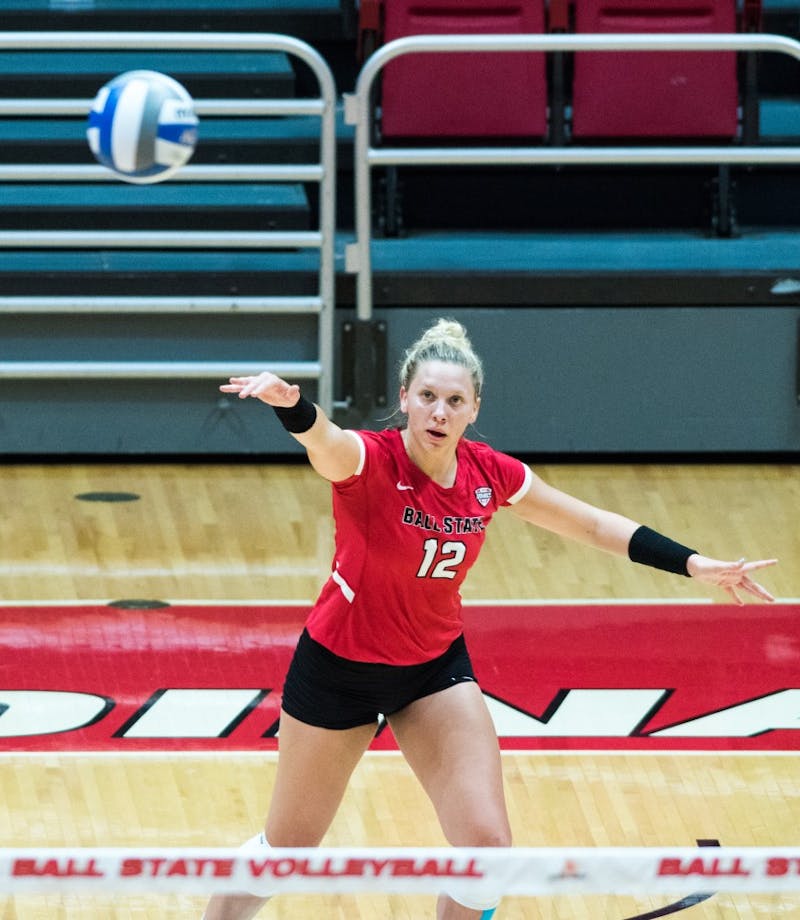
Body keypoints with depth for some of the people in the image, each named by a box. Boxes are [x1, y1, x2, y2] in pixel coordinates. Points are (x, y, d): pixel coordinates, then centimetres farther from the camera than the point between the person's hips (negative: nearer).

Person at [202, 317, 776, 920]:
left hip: (436, 666, 4)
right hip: (339, 666, -4)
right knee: (287, 848, 9)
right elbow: (323, 439, -50)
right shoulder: (368, 461, -25)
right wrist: (290, 403, -74)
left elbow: (592, 523, 3)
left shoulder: (491, 475, -11)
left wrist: (696, 566, -3)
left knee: (488, 847, -7)